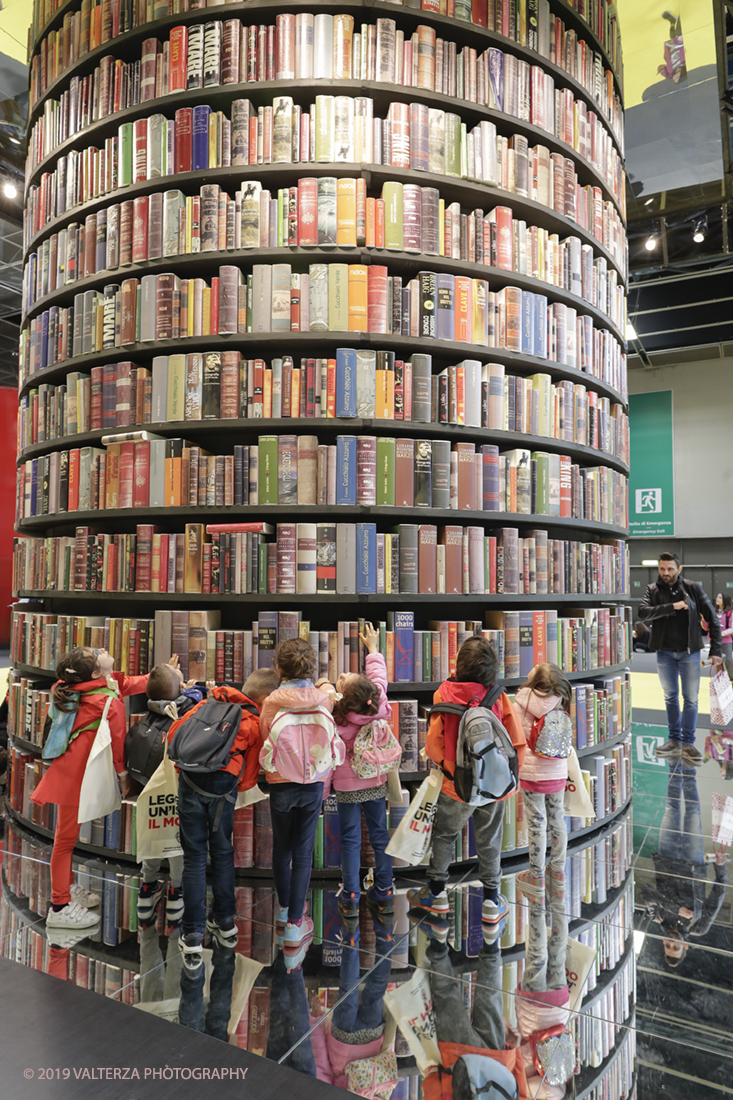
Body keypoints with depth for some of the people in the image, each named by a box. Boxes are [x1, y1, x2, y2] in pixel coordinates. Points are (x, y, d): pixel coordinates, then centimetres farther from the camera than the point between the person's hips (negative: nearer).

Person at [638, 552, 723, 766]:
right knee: (671, 697, 11)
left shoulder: (693, 588, -3)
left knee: (691, 699, 2)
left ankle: (688, 743, 10)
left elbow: (712, 617, -2)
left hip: (689, 651, -1)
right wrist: (672, 607, -25)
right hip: (664, 652, 1)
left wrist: (715, 649, -7)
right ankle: (674, 741, 22)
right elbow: (643, 612, -17)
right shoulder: (653, 590, -1)